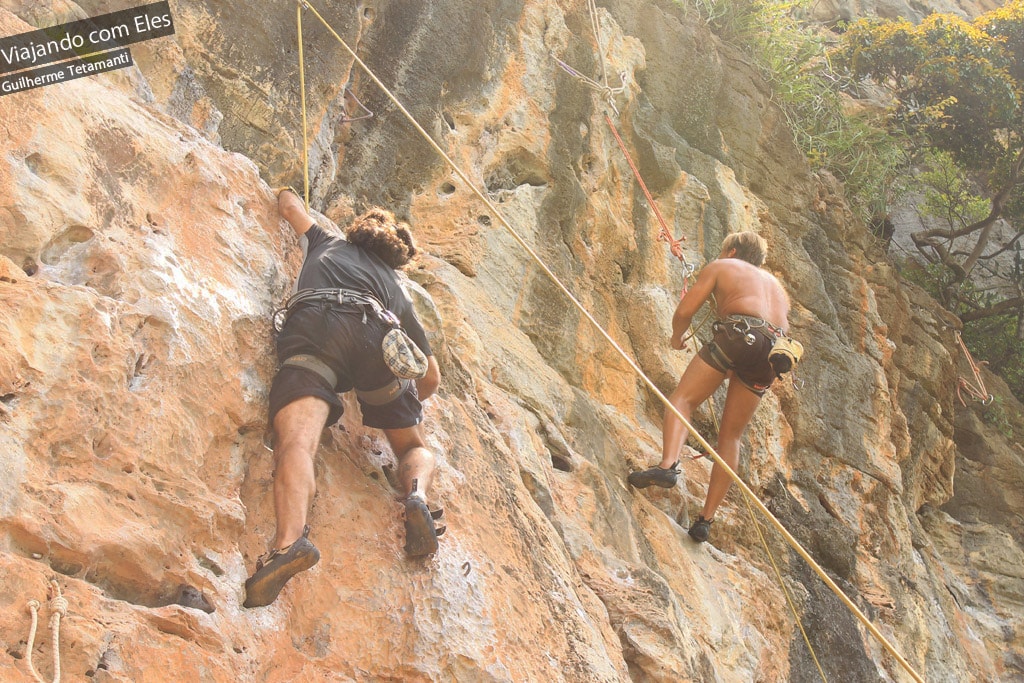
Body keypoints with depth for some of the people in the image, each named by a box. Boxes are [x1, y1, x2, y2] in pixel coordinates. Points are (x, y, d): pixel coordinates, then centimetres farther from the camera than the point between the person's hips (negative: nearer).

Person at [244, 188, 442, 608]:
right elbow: (432, 377, 35)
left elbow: (290, 206, 59)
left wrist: (286, 197, 84)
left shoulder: (328, 245, 40)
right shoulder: (394, 287, 38)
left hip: (313, 328, -1)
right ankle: (417, 496, -15)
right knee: (414, 447, 19)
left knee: (296, 441, -23)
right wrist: (410, 404, 56)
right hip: (375, 336, 1)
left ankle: (290, 540, -51)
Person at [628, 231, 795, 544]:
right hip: (775, 349, 5)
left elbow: (684, 311, 11)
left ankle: (667, 465, -32)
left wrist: (677, 338, 32)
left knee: (681, 399, -3)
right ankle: (706, 519, 5)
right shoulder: (776, 284, 37)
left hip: (738, 334, -5)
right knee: (730, 436, 10)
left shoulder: (720, 267, 20)